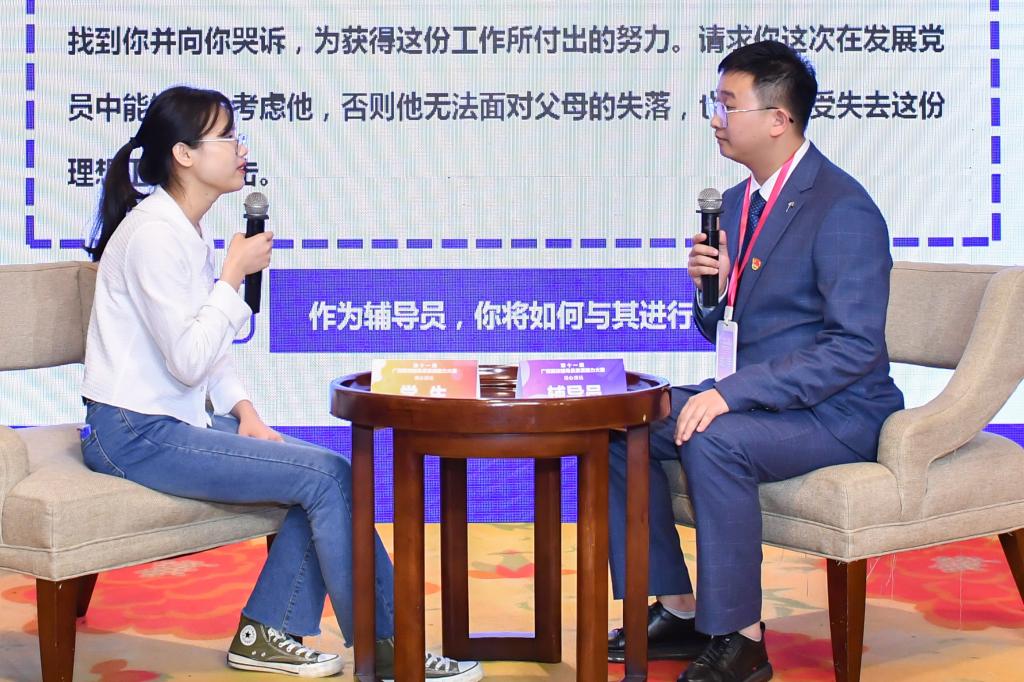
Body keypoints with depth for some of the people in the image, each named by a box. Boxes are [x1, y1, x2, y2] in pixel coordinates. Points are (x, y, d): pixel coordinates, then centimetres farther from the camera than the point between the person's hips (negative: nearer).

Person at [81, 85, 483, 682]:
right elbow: (188, 360, -22)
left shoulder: (191, 232, 12)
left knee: (327, 472, -3)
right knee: (327, 476, -15)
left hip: (180, 419, 9)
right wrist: (235, 275, -16)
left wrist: (243, 409, 0)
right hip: (137, 435, -9)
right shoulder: (154, 234, -17)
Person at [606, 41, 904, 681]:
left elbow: (856, 346, -25)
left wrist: (731, 393, -29)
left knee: (714, 440, -33)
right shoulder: (738, 202, 10)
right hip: (749, 399, 9)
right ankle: (678, 610, 3)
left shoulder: (842, 208, -17)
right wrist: (711, 286, -7)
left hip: (836, 413, -9)